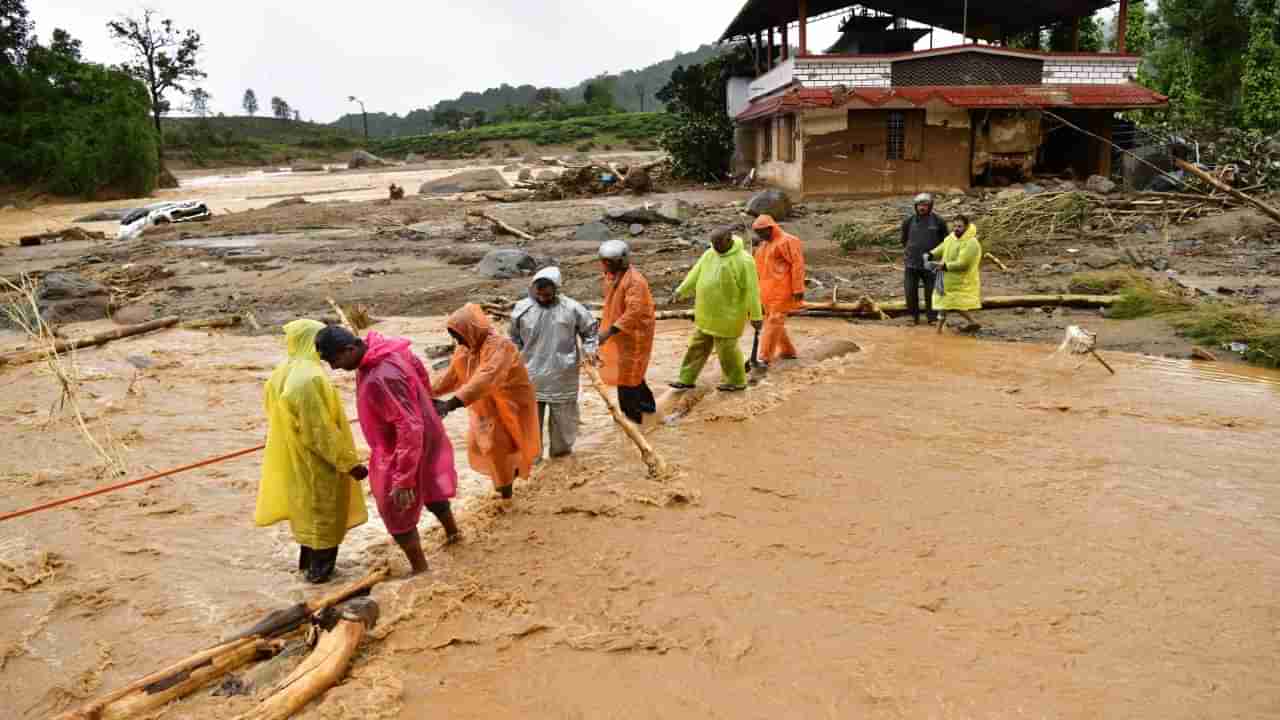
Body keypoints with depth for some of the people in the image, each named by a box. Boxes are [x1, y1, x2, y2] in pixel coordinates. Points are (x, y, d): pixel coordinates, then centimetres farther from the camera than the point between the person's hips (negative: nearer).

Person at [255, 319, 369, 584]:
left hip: (296, 458, 9)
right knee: (322, 512, 8)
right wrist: (350, 462, -20)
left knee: (307, 507, 24)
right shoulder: (310, 378, -29)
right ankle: (320, 569, 21)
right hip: (317, 462, -9)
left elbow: (272, 409, 13)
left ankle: (308, 560, 40)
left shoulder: (283, 373, 0)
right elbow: (322, 430, -28)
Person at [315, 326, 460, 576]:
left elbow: (409, 427, -35)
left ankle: (420, 571, 20)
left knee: (396, 513, 6)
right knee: (429, 489, 30)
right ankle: (452, 532, 53)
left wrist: (403, 479, -31)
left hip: (401, 450, -9)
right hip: (423, 440, 9)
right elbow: (418, 369, 12)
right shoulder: (384, 350, -8)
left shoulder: (380, 378, -36)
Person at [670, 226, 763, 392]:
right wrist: (680, 291, 5)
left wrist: (756, 316, -18)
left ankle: (737, 382, 24)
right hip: (708, 313, 7)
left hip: (727, 315, -7)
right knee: (698, 346, 13)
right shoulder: (710, 254, 2)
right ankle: (687, 379, 23)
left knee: (726, 348, 4)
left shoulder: (743, 260, -20)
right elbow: (695, 274, 10)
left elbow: (752, 290, -19)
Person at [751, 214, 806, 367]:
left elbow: (797, 265, -14)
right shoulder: (764, 244, 17)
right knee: (771, 321, 13)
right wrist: (759, 290, 20)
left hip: (782, 291, -9)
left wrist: (798, 289, -18)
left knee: (774, 322, -11)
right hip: (768, 291, 9)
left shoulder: (788, 241, -10)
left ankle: (765, 358, -13)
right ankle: (787, 350, 28)